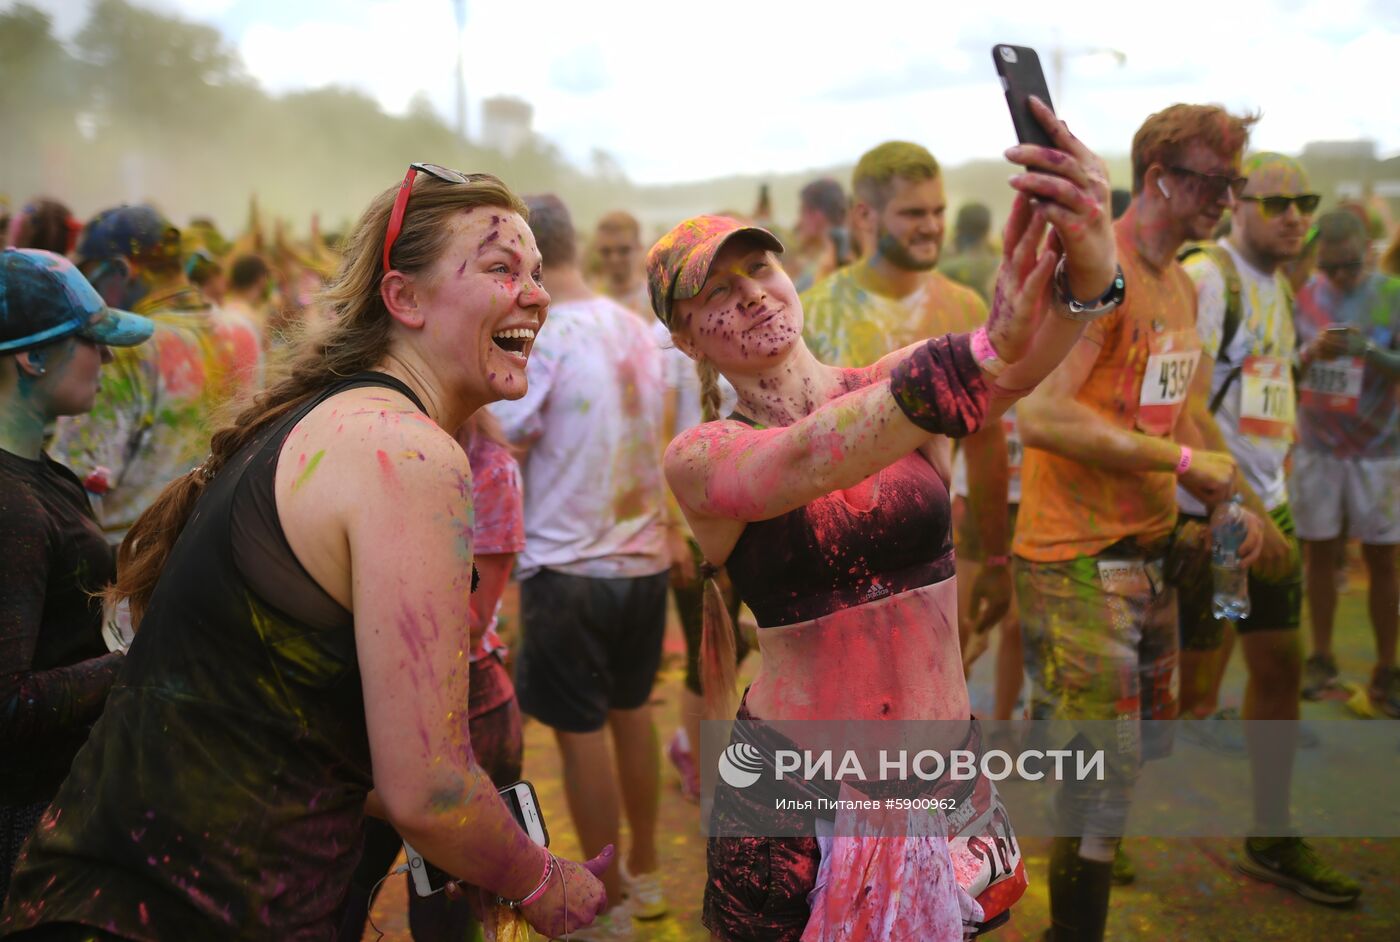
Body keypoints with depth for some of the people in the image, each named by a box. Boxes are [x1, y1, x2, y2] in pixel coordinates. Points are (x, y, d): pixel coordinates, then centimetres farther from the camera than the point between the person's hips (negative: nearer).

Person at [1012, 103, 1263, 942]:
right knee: (1104, 774, -3)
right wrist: (1181, 461, -21)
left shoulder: (1184, 287, 13)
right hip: (1078, 560, -9)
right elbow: (1042, 416, -28)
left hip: (1150, 552, 9)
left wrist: (1221, 499, 8)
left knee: (1143, 745, 19)